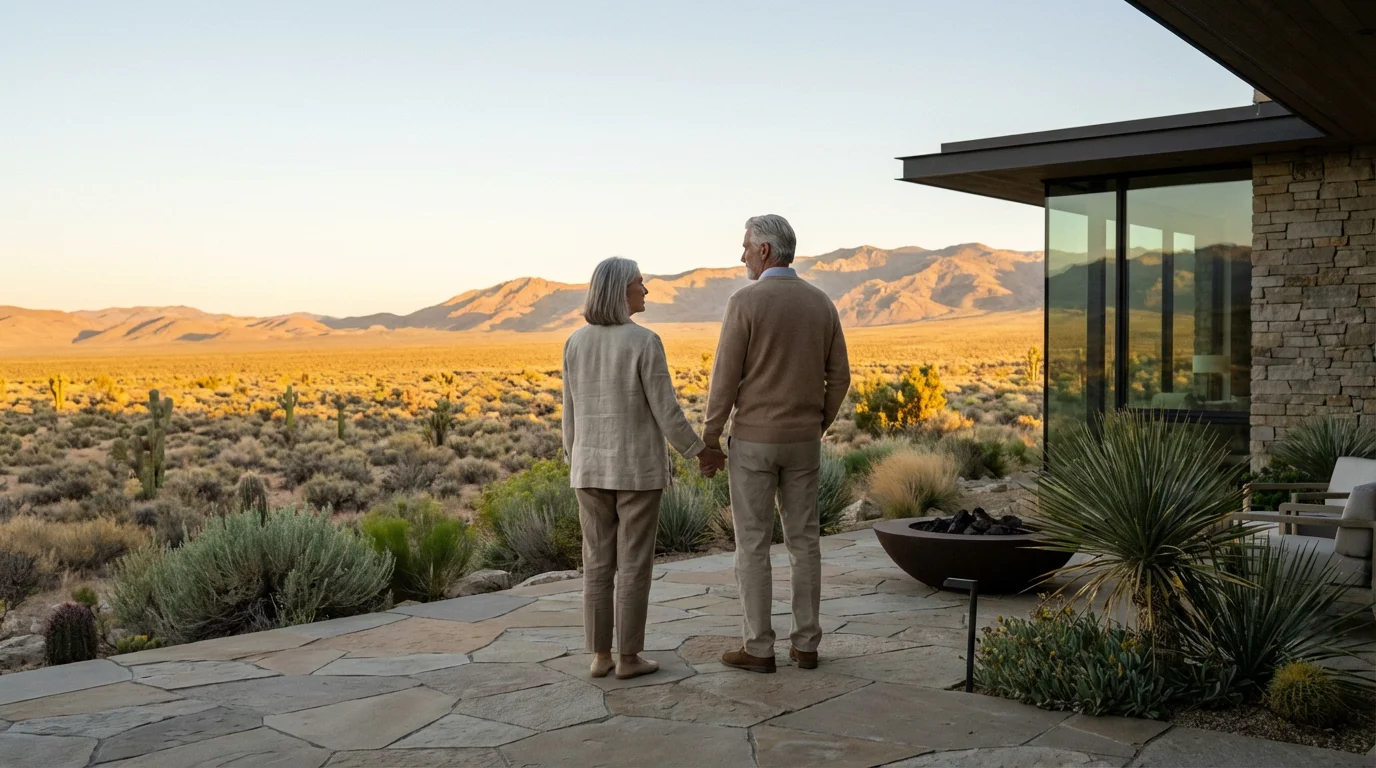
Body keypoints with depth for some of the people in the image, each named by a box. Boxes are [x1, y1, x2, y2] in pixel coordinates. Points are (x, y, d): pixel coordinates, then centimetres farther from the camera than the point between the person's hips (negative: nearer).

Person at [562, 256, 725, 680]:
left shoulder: (576, 343, 1)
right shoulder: (645, 342, -15)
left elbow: (572, 414, 6)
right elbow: (665, 412, -13)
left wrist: (575, 464, 18)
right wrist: (699, 450, 1)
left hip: (593, 467, 5)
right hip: (637, 468, -5)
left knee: (598, 563, 11)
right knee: (634, 564, 4)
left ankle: (600, 655, 14)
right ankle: (629, 657, 10)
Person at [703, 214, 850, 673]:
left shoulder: (745, 302, -13)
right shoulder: (821, 304, 4)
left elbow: (725, 378, -13)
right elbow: (838, 377, 7)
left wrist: (708, 441, -5)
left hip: (753, 441, -5)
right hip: (802, 441, 5)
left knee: (752, 545, 2)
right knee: (803, 542, 11)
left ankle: (758, 649, 7)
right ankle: (805, 644, 14)